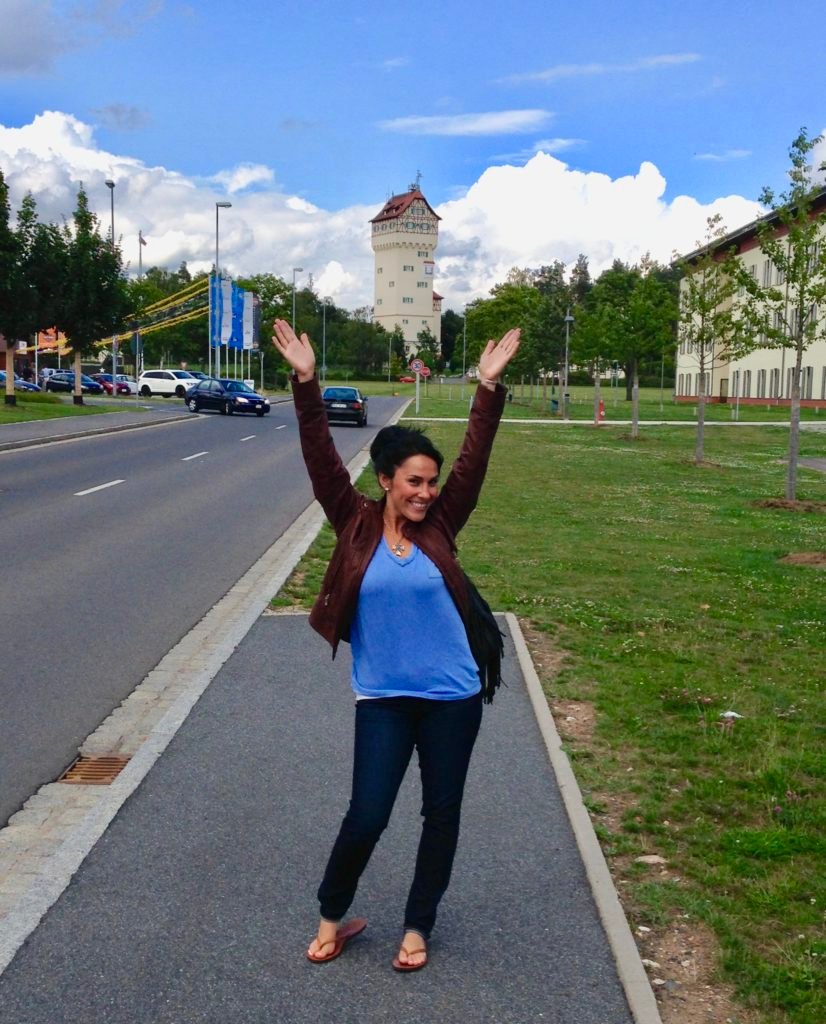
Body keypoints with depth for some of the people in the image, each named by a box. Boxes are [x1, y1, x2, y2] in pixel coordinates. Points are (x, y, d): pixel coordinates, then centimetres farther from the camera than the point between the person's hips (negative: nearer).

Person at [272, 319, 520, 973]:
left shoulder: (440, 526, -2)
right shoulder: (356, 524, -6)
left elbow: (474, 459, -7)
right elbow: (321, 458, -13)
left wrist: (490, 385, -14)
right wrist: (305, 381, -21)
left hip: (452, 697, 2)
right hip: (383, 698, -2)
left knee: (442, 814, 11)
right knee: (366, 816, -2)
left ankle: (418, 927, 29)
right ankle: (333, 917, 25)